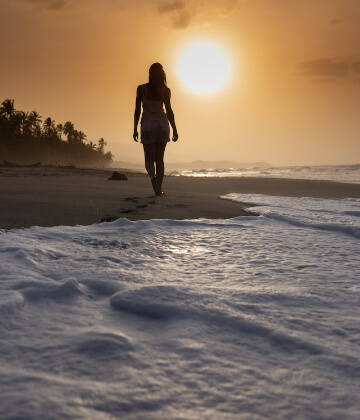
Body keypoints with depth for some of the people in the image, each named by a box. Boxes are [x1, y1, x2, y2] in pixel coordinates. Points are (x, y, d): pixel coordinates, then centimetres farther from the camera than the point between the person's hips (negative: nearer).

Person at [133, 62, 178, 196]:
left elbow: (137, 110, 1)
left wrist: (135, 129, 6)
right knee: (159, 158, 8)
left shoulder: (141, 89, 1)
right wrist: (174, 129, 1)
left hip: (147, 124, -1)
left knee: (149, 158, 3)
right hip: (162, 124, 1)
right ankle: (159, 188, 5)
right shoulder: (165, 90, 1)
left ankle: (153, 176, -29)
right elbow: (169, 110, -3)